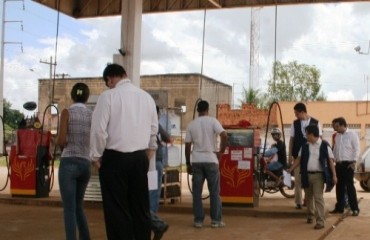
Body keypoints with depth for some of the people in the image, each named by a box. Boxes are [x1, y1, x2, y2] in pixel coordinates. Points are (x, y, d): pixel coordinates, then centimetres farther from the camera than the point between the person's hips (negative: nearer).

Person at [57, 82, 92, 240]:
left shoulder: (67, 112, -3)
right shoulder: (92, 115, 9)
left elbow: (61, 140, -12)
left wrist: (62, 146, 11)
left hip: (69, 163, -4)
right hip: (85, 164, 5)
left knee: (69, 209, -2)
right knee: (78, 206, 20)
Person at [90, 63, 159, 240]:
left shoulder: (108, 96, -9)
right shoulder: (147, 96, 8)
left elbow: (99, 130, -12)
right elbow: (154, 129, 14)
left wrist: (96, 156, 1)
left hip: (115, 158, -5)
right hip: (140, 158, 5)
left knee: (117, 209, 2)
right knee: (140, 207, 13)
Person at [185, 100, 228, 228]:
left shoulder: (191, 124, 6)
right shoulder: (213, 121, -1)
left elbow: (187, 146, 5)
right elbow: (224, 136, -15)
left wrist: (188, 163, 13)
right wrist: (221, 151, -2)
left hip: (196, 161, 2)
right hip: (211, 160, -2)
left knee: (197, 192, 7)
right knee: (214, 192, 6)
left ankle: (198, 220, 7)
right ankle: (216, 220, 7)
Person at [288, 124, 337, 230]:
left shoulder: (324, 145, -6)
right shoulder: (305, 146, 6)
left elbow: (330, 160, -5)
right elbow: (299, 159, 10)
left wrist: (334, 175, -9)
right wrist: (290, 170, 4)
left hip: (318, 175, -5)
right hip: (307, 175, 5)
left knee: (318, 197, -10)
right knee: (308, 197, 17)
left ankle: (320, 221, -8)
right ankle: (310, 215, 38)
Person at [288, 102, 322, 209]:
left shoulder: (315, 123, -2)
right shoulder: (295, 123, 2)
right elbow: (292, 139, 5)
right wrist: (290, 155, 2)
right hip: (298, 155, 1)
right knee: (298, 178, 2)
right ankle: (298, 202, 10)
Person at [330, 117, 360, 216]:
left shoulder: (352, 134, -7)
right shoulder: (337, 136, 13)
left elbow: (357, 149, -9)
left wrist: (354, 162, -14)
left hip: (348, 164, -6)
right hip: (338, 164, 6)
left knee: (349, 186, -7)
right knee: (339, 186, 10)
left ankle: (355, 208, -1)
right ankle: (339, 207, 18)